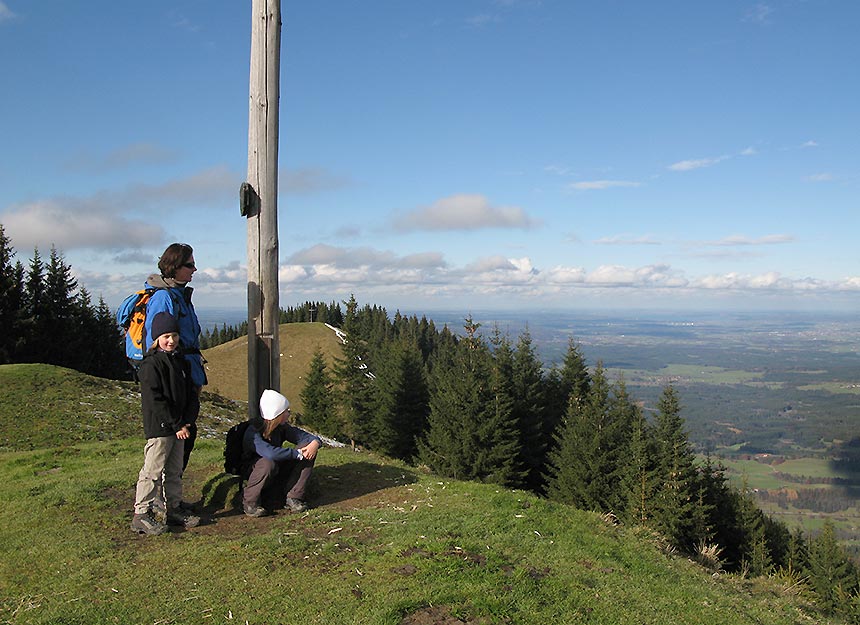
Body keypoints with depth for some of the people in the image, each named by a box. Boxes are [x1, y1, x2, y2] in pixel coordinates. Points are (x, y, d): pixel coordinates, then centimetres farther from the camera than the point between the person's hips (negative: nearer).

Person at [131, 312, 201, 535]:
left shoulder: (181, 361, 13)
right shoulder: (151, 364, -11)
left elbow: (191, 395, 14)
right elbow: (155, 401, -17)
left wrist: (187, 421, -1)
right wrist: (177, 425, -15)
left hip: (179, 427, 8)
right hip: (159, 427, -8)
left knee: (175, 470, 15)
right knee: (153, 470, -4)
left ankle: (173, 509, 24)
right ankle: (141, 514, 4)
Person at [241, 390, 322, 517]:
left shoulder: (282, 427, -5)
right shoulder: (253, 432, -27)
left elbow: (303, 435, -3)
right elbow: (270, 453, -44)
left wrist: (315, 442, -27)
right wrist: (298, 453, -35)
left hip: (277, 470, 6)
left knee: (308, 452, -13)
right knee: (268, 464, -41)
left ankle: (293, 497, -10)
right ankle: (249, 502, -16)